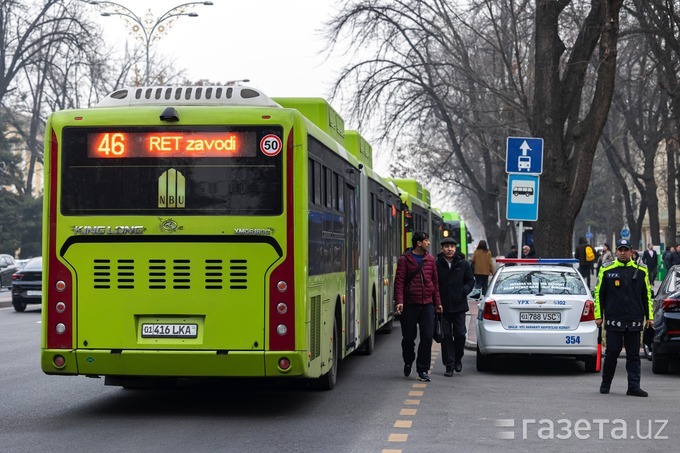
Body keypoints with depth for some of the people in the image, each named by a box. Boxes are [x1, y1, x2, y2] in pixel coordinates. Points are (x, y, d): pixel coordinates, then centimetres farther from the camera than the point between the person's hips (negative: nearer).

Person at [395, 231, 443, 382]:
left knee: (427, 337, -4)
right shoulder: (405, 259, -3)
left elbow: (435, 282, 14)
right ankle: (408, 363, 32)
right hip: (409, 304, -3)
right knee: (408, 337, 6)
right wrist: (399, 301, -18)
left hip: (427, 304, 3)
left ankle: (423, 370, 4)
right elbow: (399, 281, -8)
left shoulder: (430, 259, 10)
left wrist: (437, 302, 12)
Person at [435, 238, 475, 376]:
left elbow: (470, 281, 11)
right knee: (446, 336, 2)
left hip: (459, 306, 1)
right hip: (442, 307, -1)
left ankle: (457, 359, 26)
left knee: (460, 334, 3)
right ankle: (449, 365, 8)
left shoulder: (463, 264, 4)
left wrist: (464, 291, -6)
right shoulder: (436, 265, -2)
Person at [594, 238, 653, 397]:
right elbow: (598, 293, 6)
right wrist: (598, 316, 1)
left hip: (634, 322, 2)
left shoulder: (641, 271, 9)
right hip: (613, 321, -2)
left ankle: (634, 386, 5)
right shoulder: (606, 270, 3)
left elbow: (647, 295, 14)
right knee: (612, 352, 1)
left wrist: (649, 316, 8)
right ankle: (605, 383, 17)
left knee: (633, 355, 3)